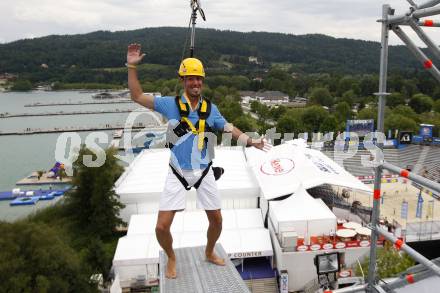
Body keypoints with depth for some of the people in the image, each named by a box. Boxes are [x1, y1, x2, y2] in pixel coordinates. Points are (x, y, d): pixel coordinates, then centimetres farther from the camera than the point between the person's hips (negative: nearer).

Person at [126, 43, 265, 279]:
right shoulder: (170, 104, -6)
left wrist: (250, 141, -5)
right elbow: (137, 96, -4)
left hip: (204, 172, 3)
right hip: (178, 173, -2)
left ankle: (209, 253, 42)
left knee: (216, 220, 12)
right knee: (162, 226, -5)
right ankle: (171, 258, 27)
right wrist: (132, 67, -12)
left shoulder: (210, 108, 2)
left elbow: (229, 129, 9)